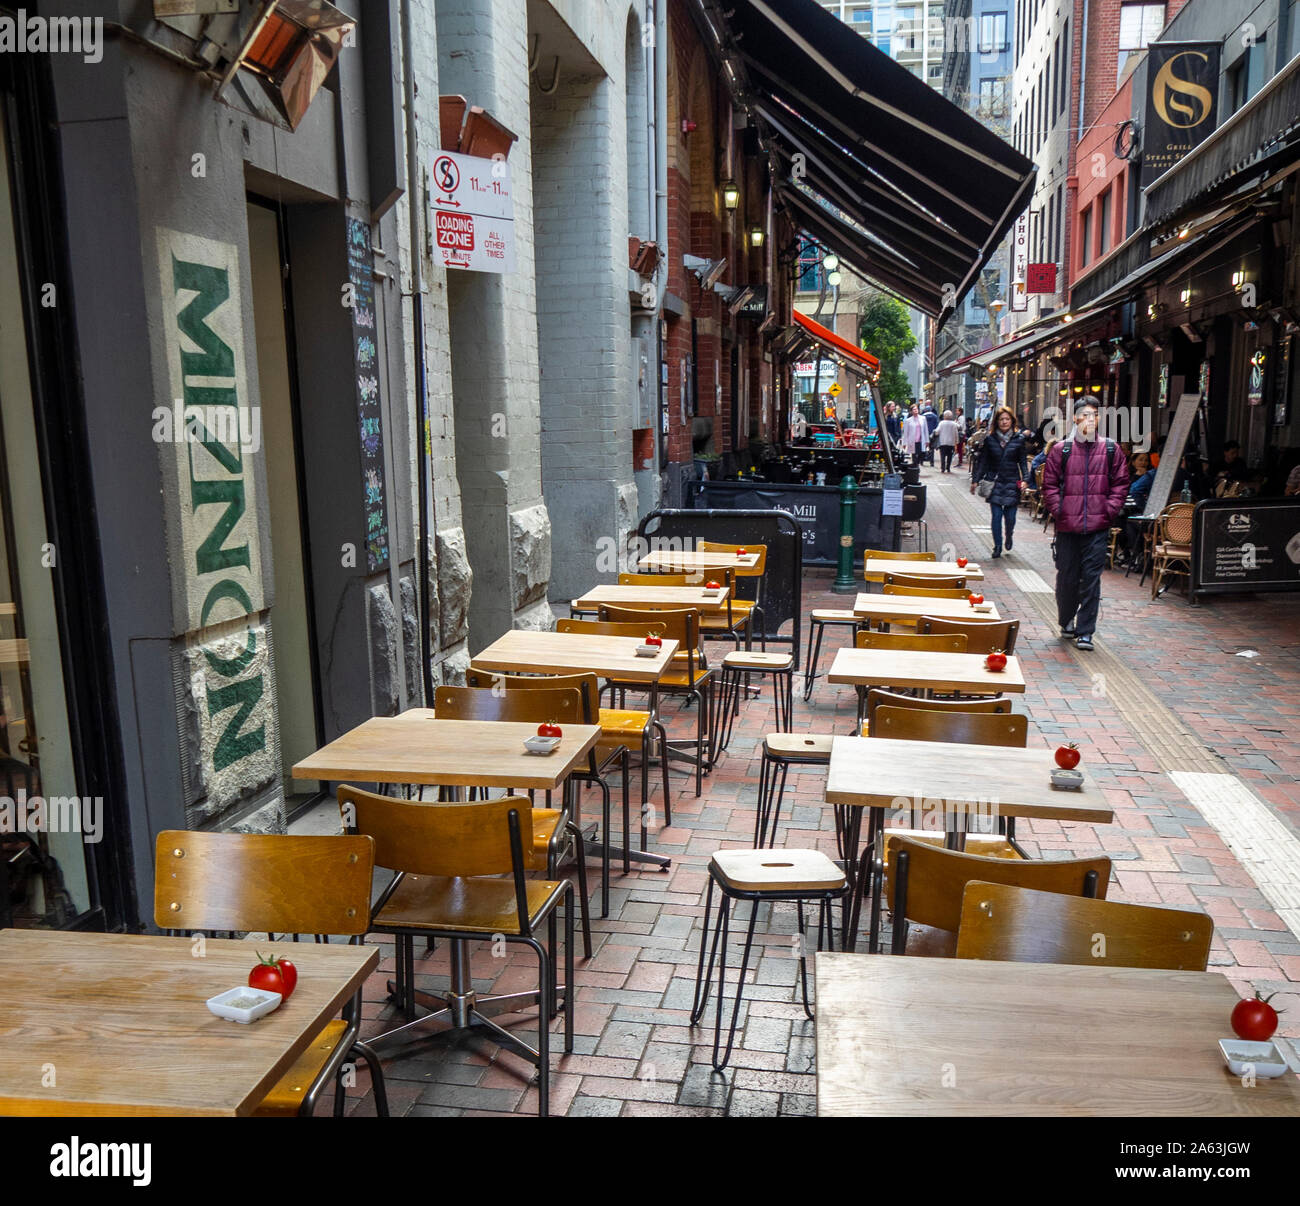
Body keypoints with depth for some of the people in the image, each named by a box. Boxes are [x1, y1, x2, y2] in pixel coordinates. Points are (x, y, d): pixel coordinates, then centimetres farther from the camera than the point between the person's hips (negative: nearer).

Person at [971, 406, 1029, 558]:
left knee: (1010, 516, 0)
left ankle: (1009, 536, 32)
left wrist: (1024, 479, -7)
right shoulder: (990, 439, 4)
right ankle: (997, 546, 9)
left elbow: (1022, 462, 4)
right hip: (994, 482, 0)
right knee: (996, 515, -4)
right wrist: (975, 480, 3)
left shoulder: (1019, 439, 3)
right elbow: (983, 462, 7)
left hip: (1012, 482, 0)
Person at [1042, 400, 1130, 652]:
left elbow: (1120, 484, 9)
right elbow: (1049, 485, 5)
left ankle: (1085, 631, 4)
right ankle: (1066, 621, 32)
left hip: (1098, 527, 0)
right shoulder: (1061, 450, 4)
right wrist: (1058, 510, -4)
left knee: (1091, 579, -2)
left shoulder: (1111, 450, 7)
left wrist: (1109, 511, -2)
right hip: (1067, 527, 0)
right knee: (1067, 578, 9)